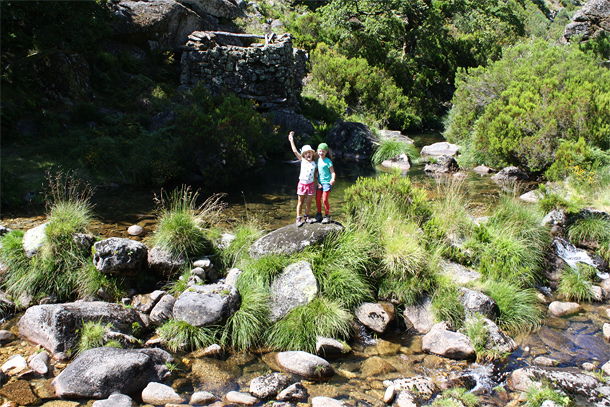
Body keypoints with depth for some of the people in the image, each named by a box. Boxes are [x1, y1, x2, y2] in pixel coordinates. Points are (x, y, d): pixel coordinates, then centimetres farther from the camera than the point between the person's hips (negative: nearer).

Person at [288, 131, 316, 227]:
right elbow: (295, 151, -5)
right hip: (302, 183, -1)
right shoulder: (302, 160, -1)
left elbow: (315, 174, 11)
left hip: (311, 184, 1)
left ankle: (306, 217, 22)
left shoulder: (314, 163, 3)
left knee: (308, 202, 6)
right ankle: (298, 218, 11)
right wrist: (291, 140, -4)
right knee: (300, 202, 5)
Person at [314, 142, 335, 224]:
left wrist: (333, 179, -32)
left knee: (325, 200, -8)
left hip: (327, 182, -6)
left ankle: (327, 216, 7)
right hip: (320, 182, 6)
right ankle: (319, 215, 22)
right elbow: (316, 172, 12)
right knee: (317, 199, 7)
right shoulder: (318, 160, 7)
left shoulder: (328, 161, -11)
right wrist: (317, 182, 3)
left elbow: (332, 172, -13)